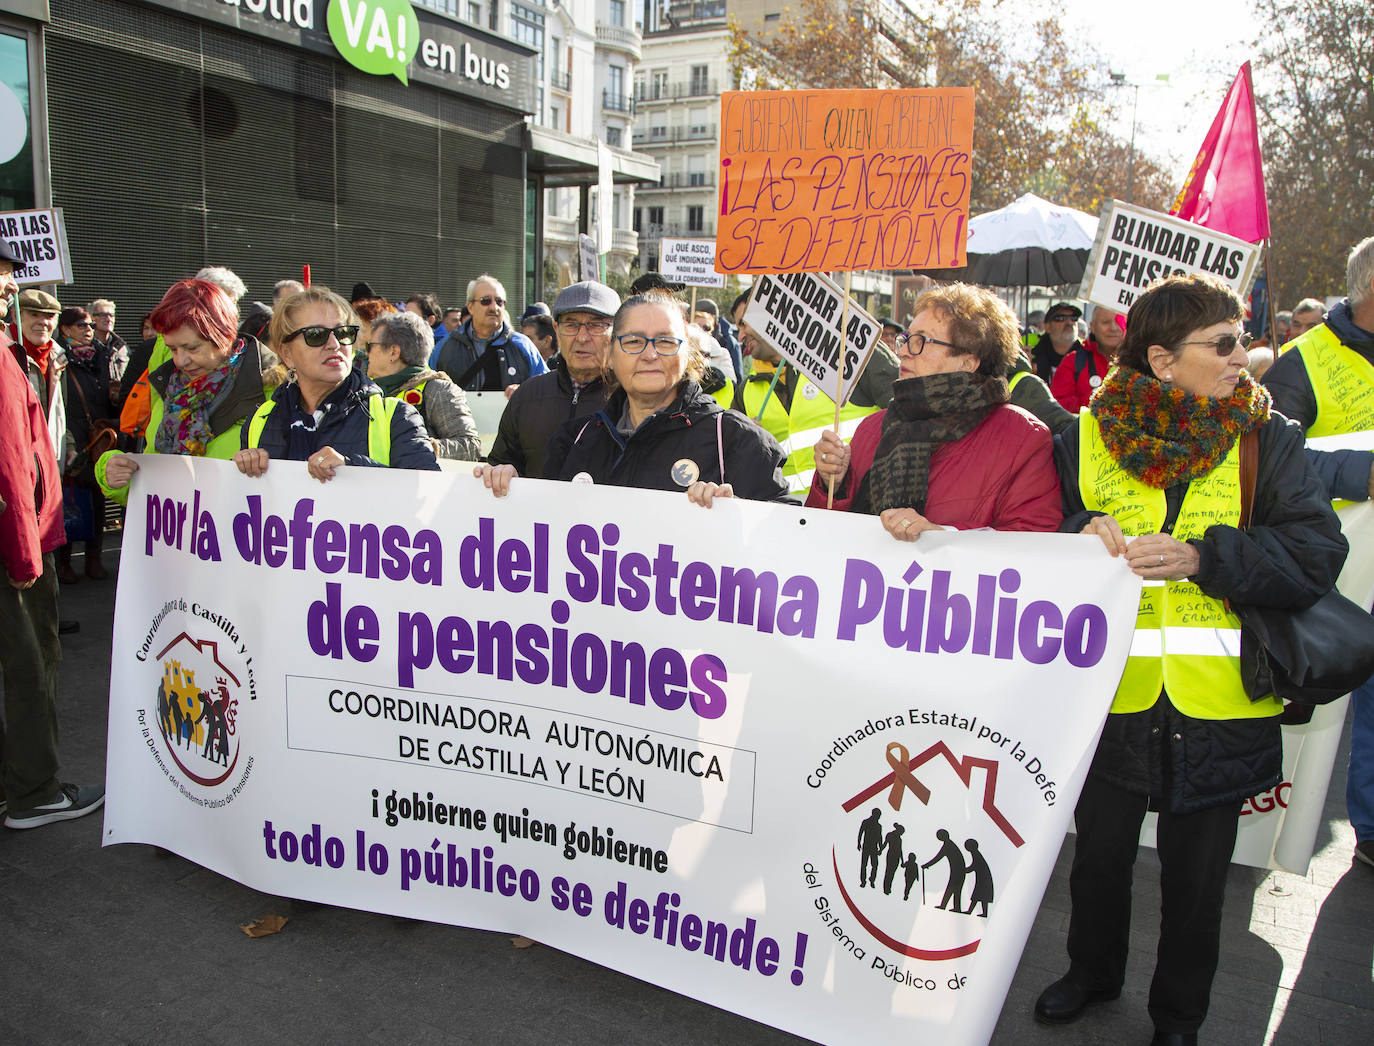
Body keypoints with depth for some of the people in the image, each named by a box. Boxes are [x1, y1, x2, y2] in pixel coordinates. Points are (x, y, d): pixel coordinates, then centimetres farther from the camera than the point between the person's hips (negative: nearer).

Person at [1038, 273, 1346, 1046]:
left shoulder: (1268, 439, -2)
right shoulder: (1087, 436, -1)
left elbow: (1318, 555, -11)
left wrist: (1201, 557, -23)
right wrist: (1084, 535, -18)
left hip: (1218, 707, 0)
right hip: (1111, 697, 1)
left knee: (1197, 880, 16)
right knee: (1099, 856, 19)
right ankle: (1093, 972, 47)